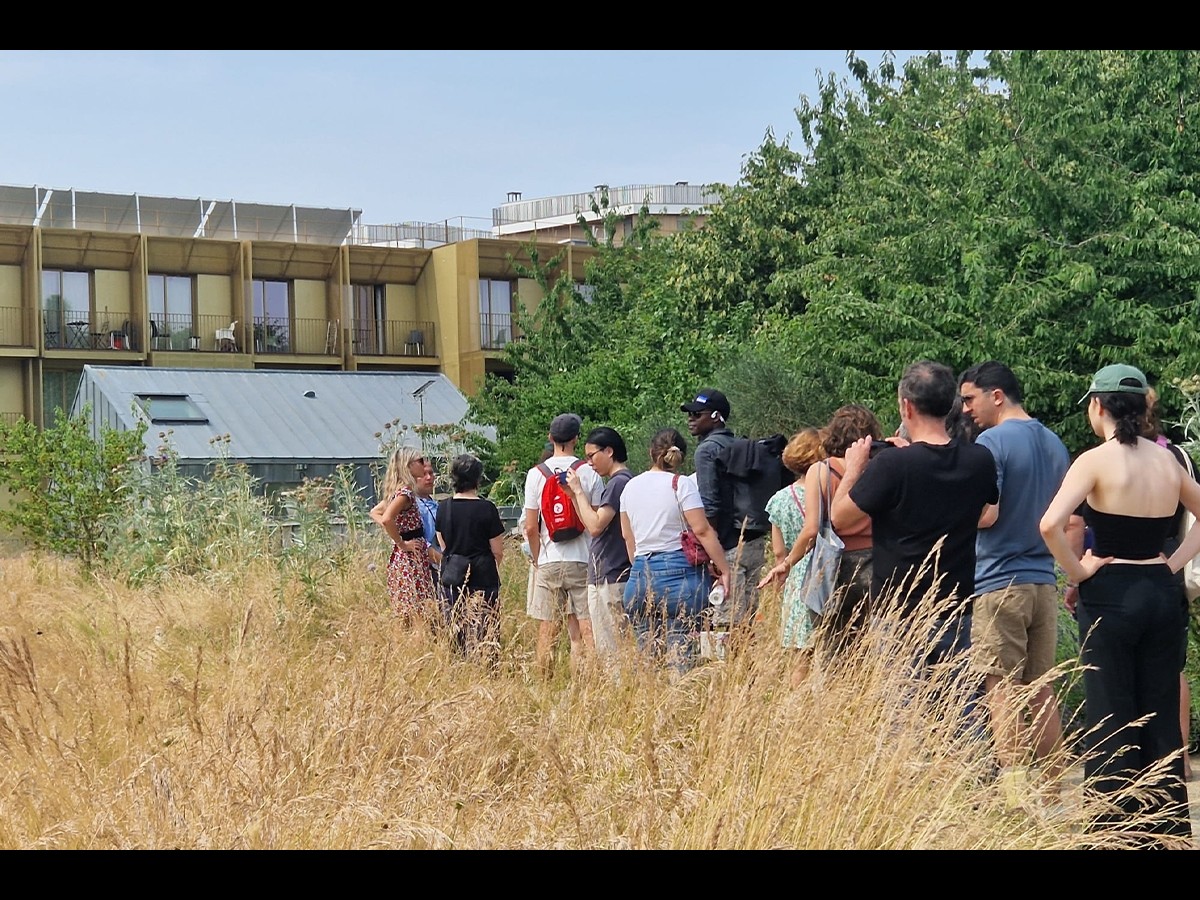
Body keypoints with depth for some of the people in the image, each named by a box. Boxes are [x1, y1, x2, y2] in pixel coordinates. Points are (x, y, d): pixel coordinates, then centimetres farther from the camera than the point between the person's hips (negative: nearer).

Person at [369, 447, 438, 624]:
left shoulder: (398, 490, 12)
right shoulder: (406, 491, -15)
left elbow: (375, 512, 24)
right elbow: (386, 519, -29)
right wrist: (402, 544, -17)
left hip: (400, 557, 10)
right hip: (410, 557, -10)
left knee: (406, 614, 11)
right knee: (417, 613, -9)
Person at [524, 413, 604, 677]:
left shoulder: (536, 474, 1)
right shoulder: (589, 473, -3)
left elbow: (531, 528, 0)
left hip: (548, 563, 1)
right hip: (583, 562, -1)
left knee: (547, 633, 7)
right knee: (586, 630, -1)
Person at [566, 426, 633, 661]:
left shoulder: (619, 482, -14)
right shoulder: (619, 481, 16)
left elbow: (595, 526, -19)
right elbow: (593, 523, 17)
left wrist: (579, 491, -11)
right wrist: (574, 494, 9)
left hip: (610, 578, -10)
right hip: (605, 576, 10)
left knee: (610, 650, -7)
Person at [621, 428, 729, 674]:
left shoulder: (631, 486, 12)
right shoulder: (681, 485, -5)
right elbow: (702, 530, -10)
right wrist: (724, 570, -5)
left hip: (640, 576, 5)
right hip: (679, 572, -5)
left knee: (645, 656, 9)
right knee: (680, 657, -4)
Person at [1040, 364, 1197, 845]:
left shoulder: (1096, 460, -12)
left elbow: (1051, 523, -25)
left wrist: (1076, 570, -11)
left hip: (1111, 595, -5)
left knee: (1111, 720, 2)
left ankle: (1116, 828, 5)